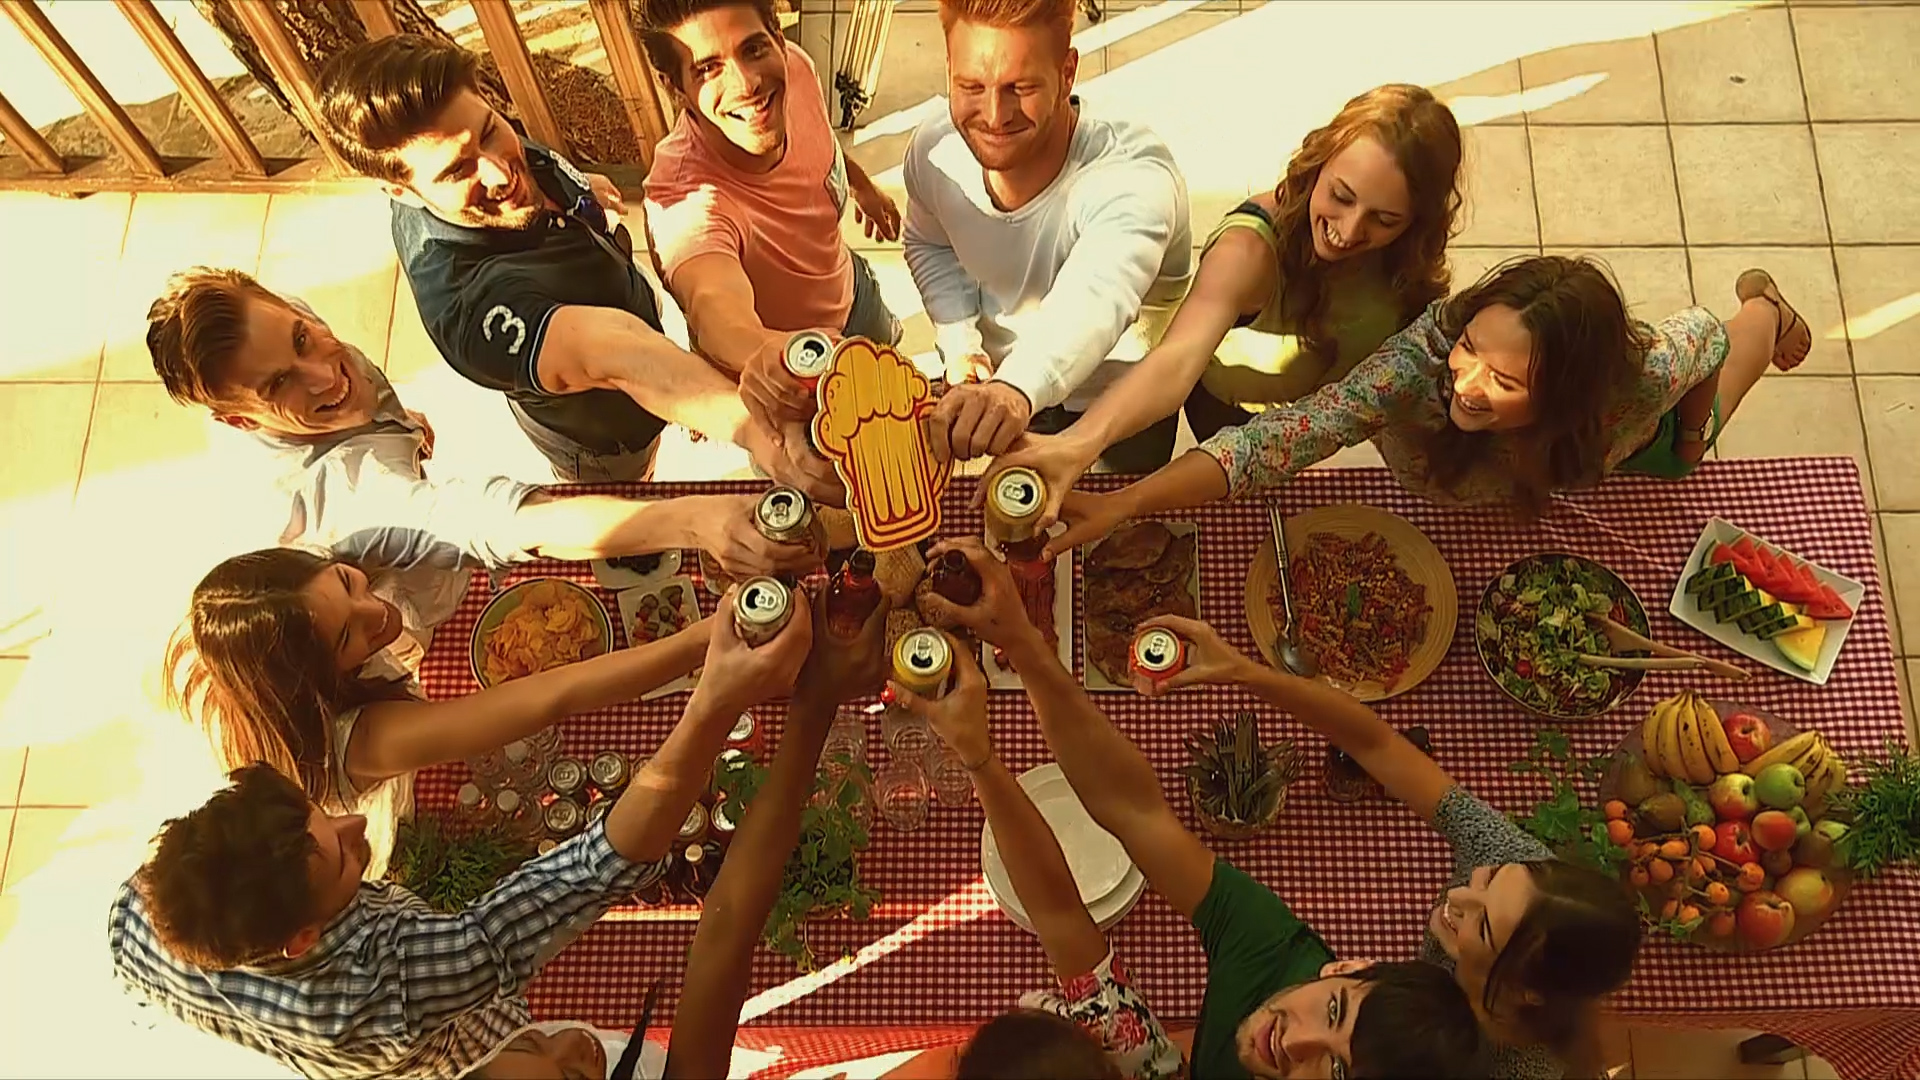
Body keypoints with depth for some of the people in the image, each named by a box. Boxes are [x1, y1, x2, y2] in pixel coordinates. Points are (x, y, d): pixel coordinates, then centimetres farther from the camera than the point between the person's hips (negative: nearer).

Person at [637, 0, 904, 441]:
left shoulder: (794, 66, -27)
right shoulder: (686, 202, -48)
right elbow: (715, 309, -68)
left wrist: (861, 181, 18)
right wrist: (763, 351, -91)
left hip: (849, 286, 5)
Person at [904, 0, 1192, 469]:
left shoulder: (1134, 176, -38)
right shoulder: (934, 151, -20)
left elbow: (1097, 298, -60)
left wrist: (1015, 391, -79)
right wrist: (959, 342, -11)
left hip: (1119, 409, -4)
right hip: (988, 379, 4)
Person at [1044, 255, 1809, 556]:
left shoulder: (1641, 373, -47)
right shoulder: (1430, 353, -49)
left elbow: (1701, 342, -23)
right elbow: (1288, 436, -58)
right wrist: (1121, 504, -68)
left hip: (1610, 434, 1)